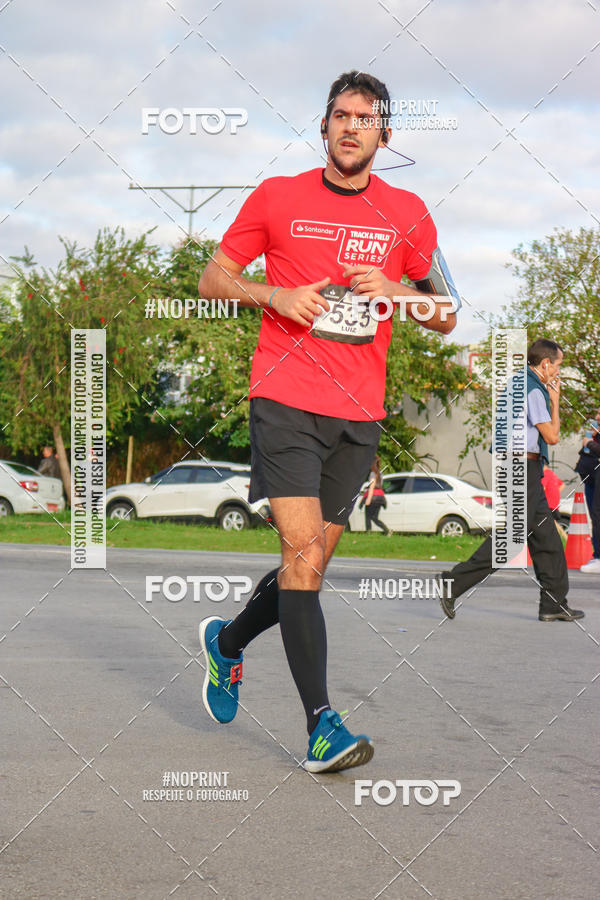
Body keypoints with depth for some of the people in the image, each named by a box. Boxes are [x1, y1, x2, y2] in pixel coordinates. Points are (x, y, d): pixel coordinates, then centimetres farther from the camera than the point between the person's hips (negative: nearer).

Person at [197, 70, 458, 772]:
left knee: (310, 567, 8)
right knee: (302, 552, -16)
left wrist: (396, 291, -6)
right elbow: (213, 279, 11)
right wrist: (275, 295, -7)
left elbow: (446, 317, 14)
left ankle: (227, 642, 37)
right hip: (285, 400, -3)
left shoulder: (407, 213, 10)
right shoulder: (277, 197, 5)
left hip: (360, 414, 3)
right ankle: (321, 726, -17)